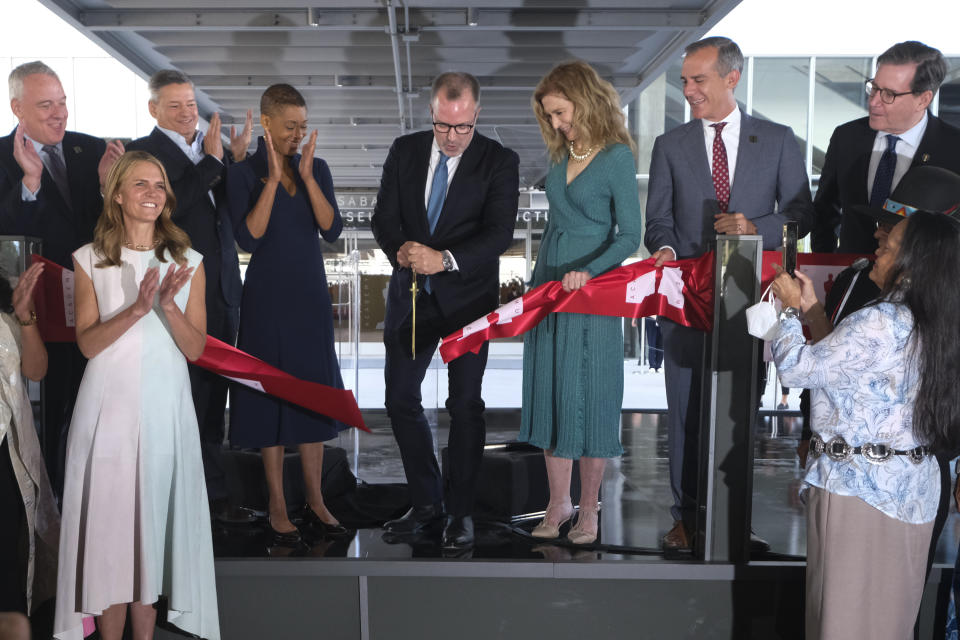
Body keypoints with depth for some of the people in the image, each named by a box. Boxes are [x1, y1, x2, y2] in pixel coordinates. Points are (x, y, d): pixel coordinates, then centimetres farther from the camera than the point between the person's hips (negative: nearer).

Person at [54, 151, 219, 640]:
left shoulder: (187, 262, 6)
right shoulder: (90, 260, 4)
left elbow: (196, 349, 1)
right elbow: (87, 343, -4)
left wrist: (168, 306, -17)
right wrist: (137, 309, -19)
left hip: (165, 405, 1)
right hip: (108, 403, -1)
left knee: (154, 514, 4)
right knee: (109, 517, 0)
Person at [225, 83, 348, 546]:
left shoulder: (317, 169, 5)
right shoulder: (243, 173, -5)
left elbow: (332, 230, -6)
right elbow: (248, 238, -16)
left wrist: (306, 176, -14)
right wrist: (273, 177, -18)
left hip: (310, 294, 4)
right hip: (268, 295, -4)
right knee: (271, 393, 2)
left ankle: (315, 501, 16)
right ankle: (277, 506, 11)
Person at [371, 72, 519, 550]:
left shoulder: (499, 162, -7)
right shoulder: (404, 152, 3)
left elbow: (499, 232, -16)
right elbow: (384, 218, 1)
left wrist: (446, 258, -30)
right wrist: (402, 251, -21)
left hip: (467, 297, -4)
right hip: (411, 295, 4)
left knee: (465, 405, 1)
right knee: (400, 399, 7)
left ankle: (461, 512, 15)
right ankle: (426, 504, 23)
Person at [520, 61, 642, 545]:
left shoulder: (617, 157, -9)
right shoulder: (561, 155, 10)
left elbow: (630, 235, -12)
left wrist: (588, 272, -26)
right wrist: (535, 283, 17)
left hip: (591, 289, -6)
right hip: (548, 286, 6)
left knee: (588, 396, 0)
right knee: (549, 392, 6)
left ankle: (589, 509, 13)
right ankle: (558, 503, 16)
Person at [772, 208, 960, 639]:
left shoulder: (879, 323, -23)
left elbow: (796, 367, -16)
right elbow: (840, 359, 13)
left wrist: (791, 308, 0)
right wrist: (811, 309, 13)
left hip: (858, 485, -9)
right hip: (910, 485, 9)